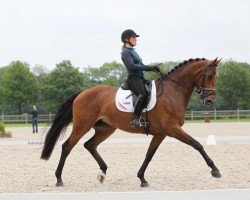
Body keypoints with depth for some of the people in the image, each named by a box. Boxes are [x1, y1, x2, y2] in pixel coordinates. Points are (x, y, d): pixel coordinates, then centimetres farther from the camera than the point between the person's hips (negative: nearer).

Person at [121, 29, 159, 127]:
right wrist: (148, 67, -19)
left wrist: (152, 68, 8)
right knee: (143, 95, -33)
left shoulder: (133, 51, 24)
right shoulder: (126, 52, -6)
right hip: (133, 78, -10)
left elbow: (140, 65, 25)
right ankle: (135, 119, -35)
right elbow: (131, 66, -19)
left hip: (140, 77, 10)